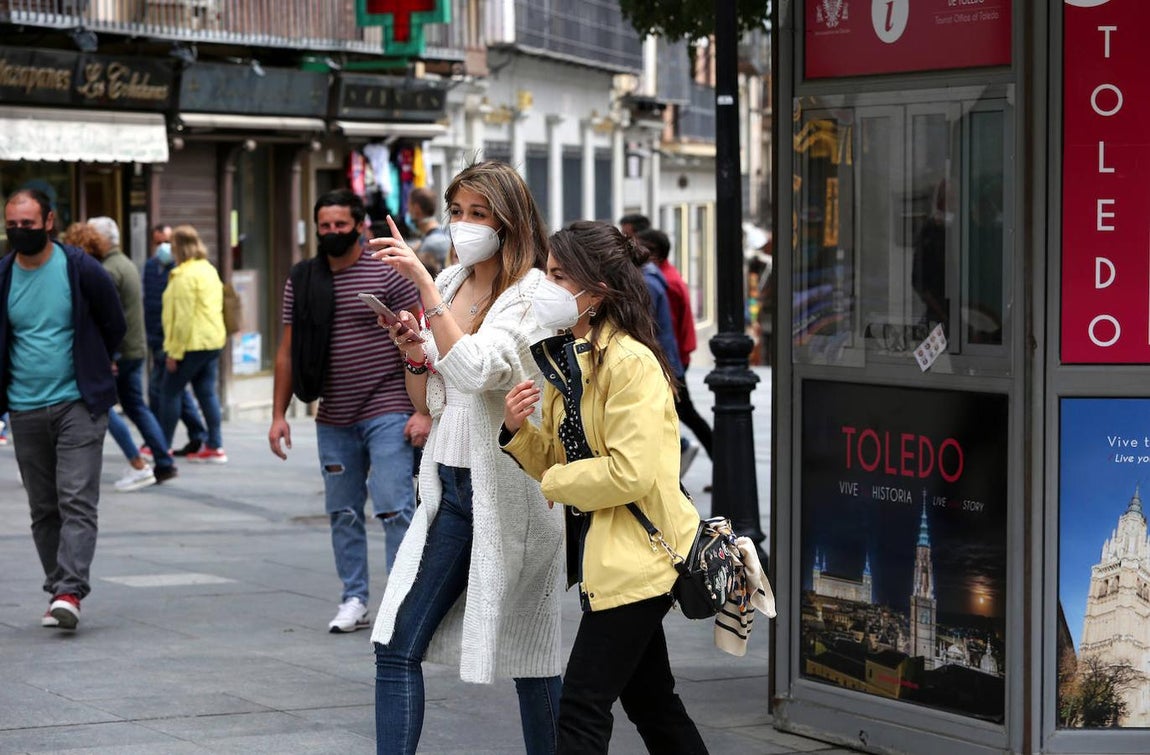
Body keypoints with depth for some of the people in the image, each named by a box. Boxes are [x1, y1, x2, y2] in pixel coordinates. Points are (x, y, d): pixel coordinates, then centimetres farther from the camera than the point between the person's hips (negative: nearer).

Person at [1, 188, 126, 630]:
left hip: (78, 405, -3)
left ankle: (70, 592, -17)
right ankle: (57, 592, 17)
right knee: (43, 509, 9)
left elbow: (114, 327, 7)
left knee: (77, 501, -11)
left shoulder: (82, 270, -6)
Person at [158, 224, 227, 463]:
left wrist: (174, 352, -15)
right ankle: (215, 446, 6)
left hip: (192, 343, -9)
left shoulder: (185, 275, -14)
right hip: (214, 339, 9)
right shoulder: (209, 270, 15)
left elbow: (183, 317, -19)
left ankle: (162, 447, 6)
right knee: (207, 392, 9)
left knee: (170, 391, 1)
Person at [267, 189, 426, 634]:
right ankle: (354, 600, 17)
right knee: (343, 513, 9)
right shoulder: (301, 282, 9)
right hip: (333, 420, 5)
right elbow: (288, 351, 14)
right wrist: (279, 414, 8)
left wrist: (423, 410, -12)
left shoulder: (388, 275, -4)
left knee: (395, 509, -9)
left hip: (387, 414, -5)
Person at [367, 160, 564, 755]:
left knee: (530, 659, 3)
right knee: (397, 646, -2)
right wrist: (412, 353, -4)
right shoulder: (449, 283, 11)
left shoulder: (532, 294, -8)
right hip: (450, 484, 6)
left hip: (507, 486, -6)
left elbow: (476, 371, -25)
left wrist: (423, 284, -25)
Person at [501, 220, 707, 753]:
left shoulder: (631, 363, -18)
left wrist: (556, 482, -12)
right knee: (650, 700, 18)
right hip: (602, 552, 10)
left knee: (581, 709, -9)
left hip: (636, 556, -10)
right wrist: (518, 429, -6)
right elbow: (558, 458, 14)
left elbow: (631, 472, -26)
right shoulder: (565, 358, 10)